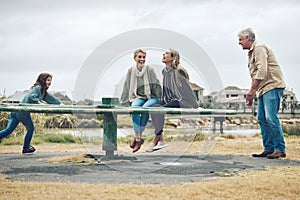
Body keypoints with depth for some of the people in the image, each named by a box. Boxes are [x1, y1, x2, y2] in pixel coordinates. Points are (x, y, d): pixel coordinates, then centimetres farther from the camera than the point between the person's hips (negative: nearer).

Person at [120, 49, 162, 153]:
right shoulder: (131, 71, 3)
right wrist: (123, 102, 10)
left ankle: (138, 137, -26)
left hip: (151, 97, -2)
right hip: (138, 97, 2)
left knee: (145, 108, -34)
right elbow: (126, 87, 10)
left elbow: (156, 86, -3)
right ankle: (138, 138, -31)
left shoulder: (149, 70, -6)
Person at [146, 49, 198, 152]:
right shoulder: (164, 71, 10)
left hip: (180, 100, -8)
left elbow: (187, 88, -12)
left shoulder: (178, 71, -14)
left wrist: (194, 106, -10)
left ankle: (155, 140, -22)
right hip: (169, 100, 8)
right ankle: (161, 140, -20)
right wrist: (163, 100, 22)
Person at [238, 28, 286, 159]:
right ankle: (268, 149, 10)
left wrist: (252, 90, -20)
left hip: (272, 85, -10)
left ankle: (280, 149, -10)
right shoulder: (251, 52, 24)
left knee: (271, 118, -14)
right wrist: (251, 96, 23)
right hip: (263, 89, 10)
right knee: (262, 119, 6)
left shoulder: (259, 48, -7)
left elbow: (262, 71, -19)